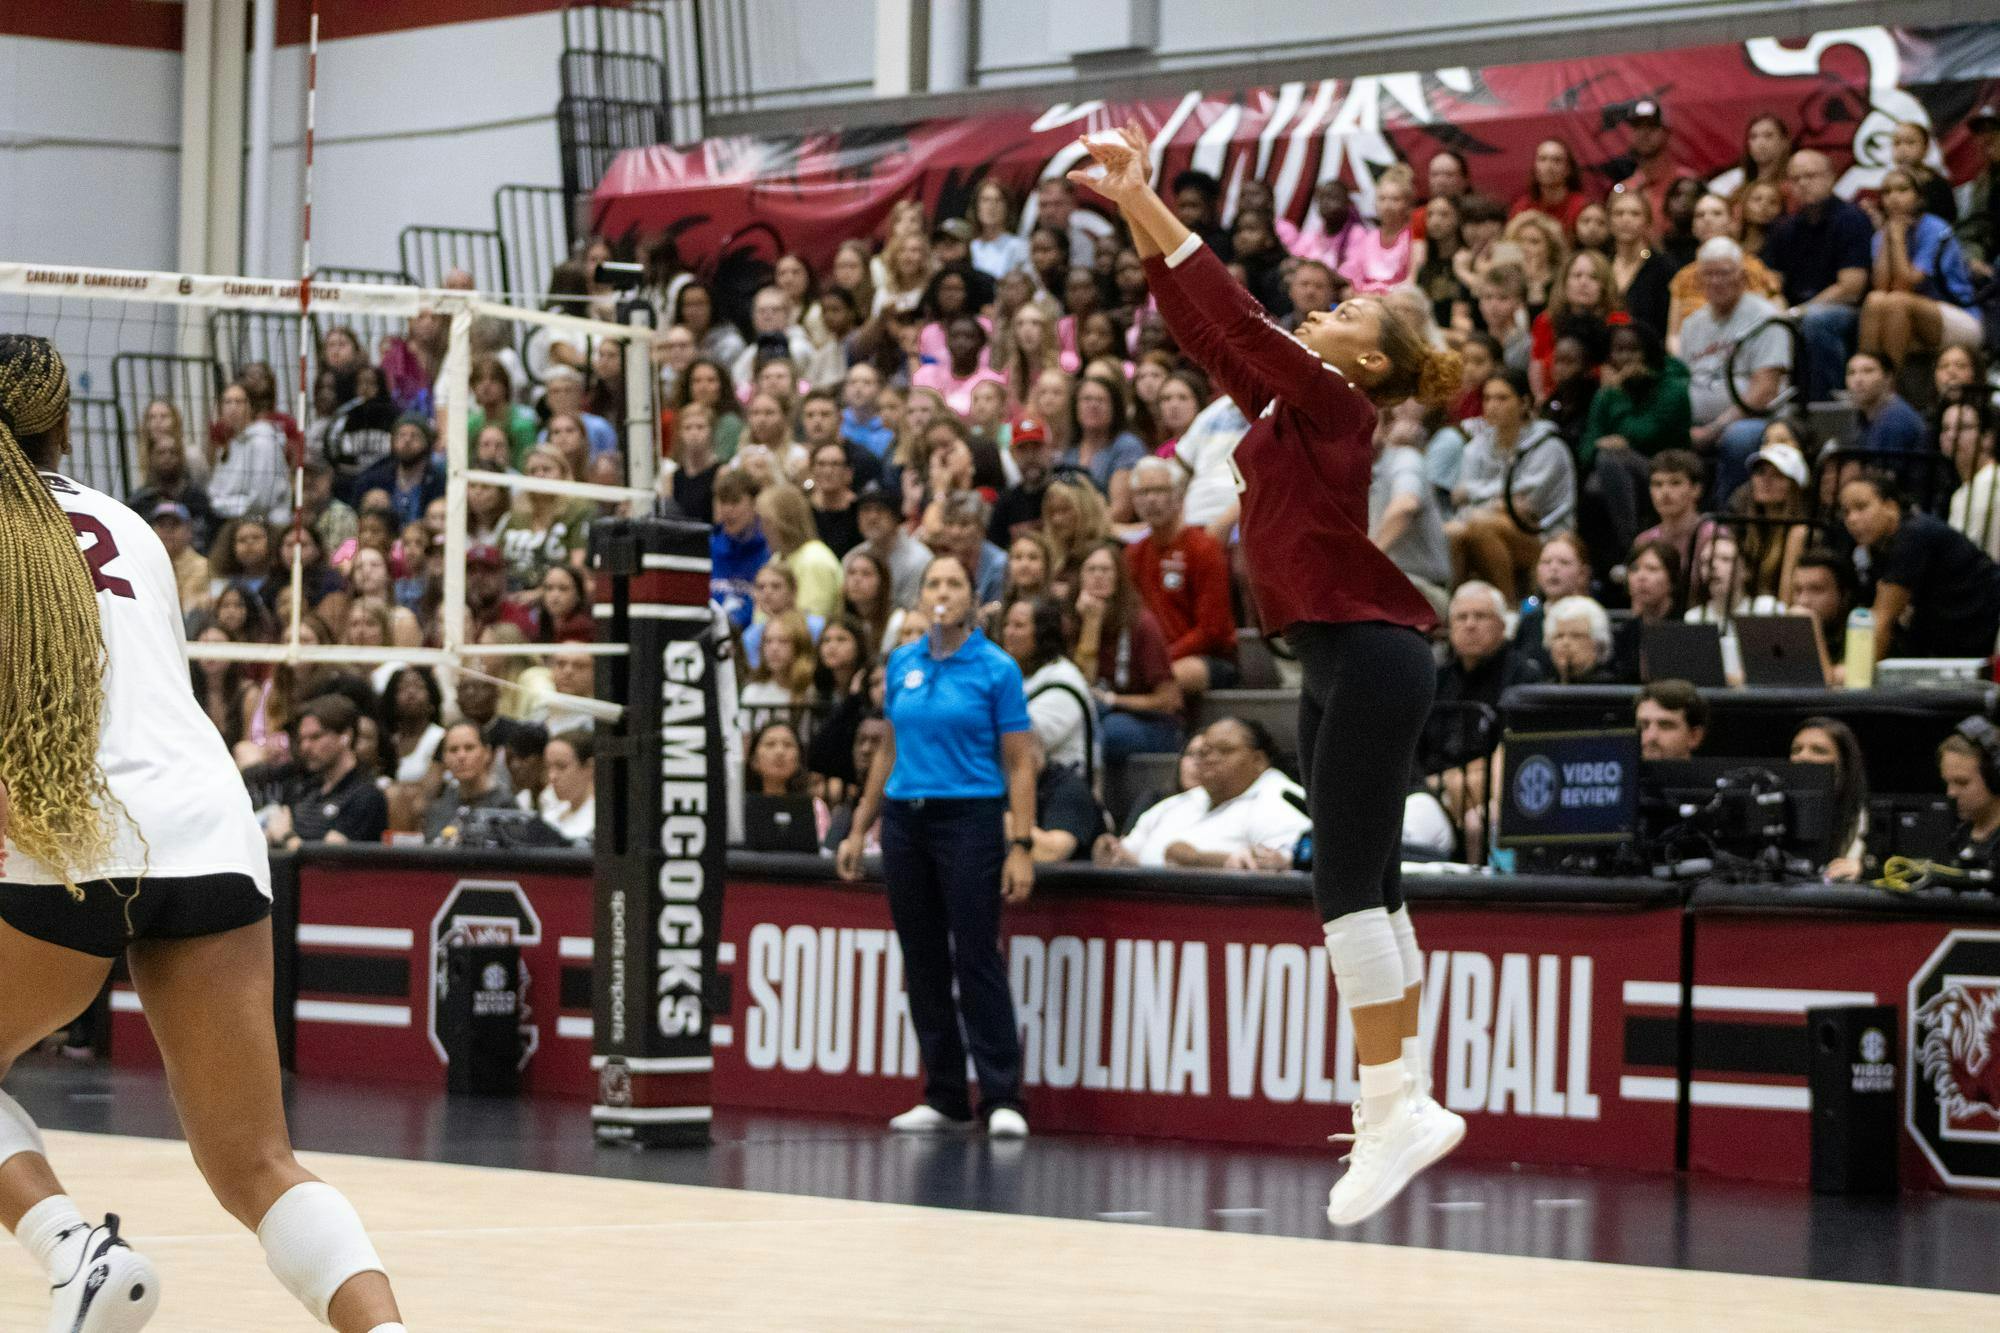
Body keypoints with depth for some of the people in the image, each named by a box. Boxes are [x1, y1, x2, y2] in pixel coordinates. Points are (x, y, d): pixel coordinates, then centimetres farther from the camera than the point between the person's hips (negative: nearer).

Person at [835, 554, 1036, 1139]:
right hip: (905, 821, 5)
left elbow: (1019, 764, -5)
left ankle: (1002, 1098, -7)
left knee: (976, 959, -9)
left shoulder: (996, 669, -4)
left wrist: (1021, 847, -13)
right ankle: (944, 1096, 13)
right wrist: (859, 829, 16)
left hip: (970, 821, -5)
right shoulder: (901, 664, 9)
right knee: (922, 962, 6)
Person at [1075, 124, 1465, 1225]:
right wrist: (1138, 215, 11)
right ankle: (1405, 1100, 12)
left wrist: (1148, 204, -15)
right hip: (1336, 662, 10)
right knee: (1367, 885, 9)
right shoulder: (1286, 406, 15)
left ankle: (1393, 1107, -13)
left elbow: (1235, 316, -16)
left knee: (1346, 882, -12)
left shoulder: (1333, 407, -9)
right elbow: (1202, 329, 17)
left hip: (1369, 656, -10)